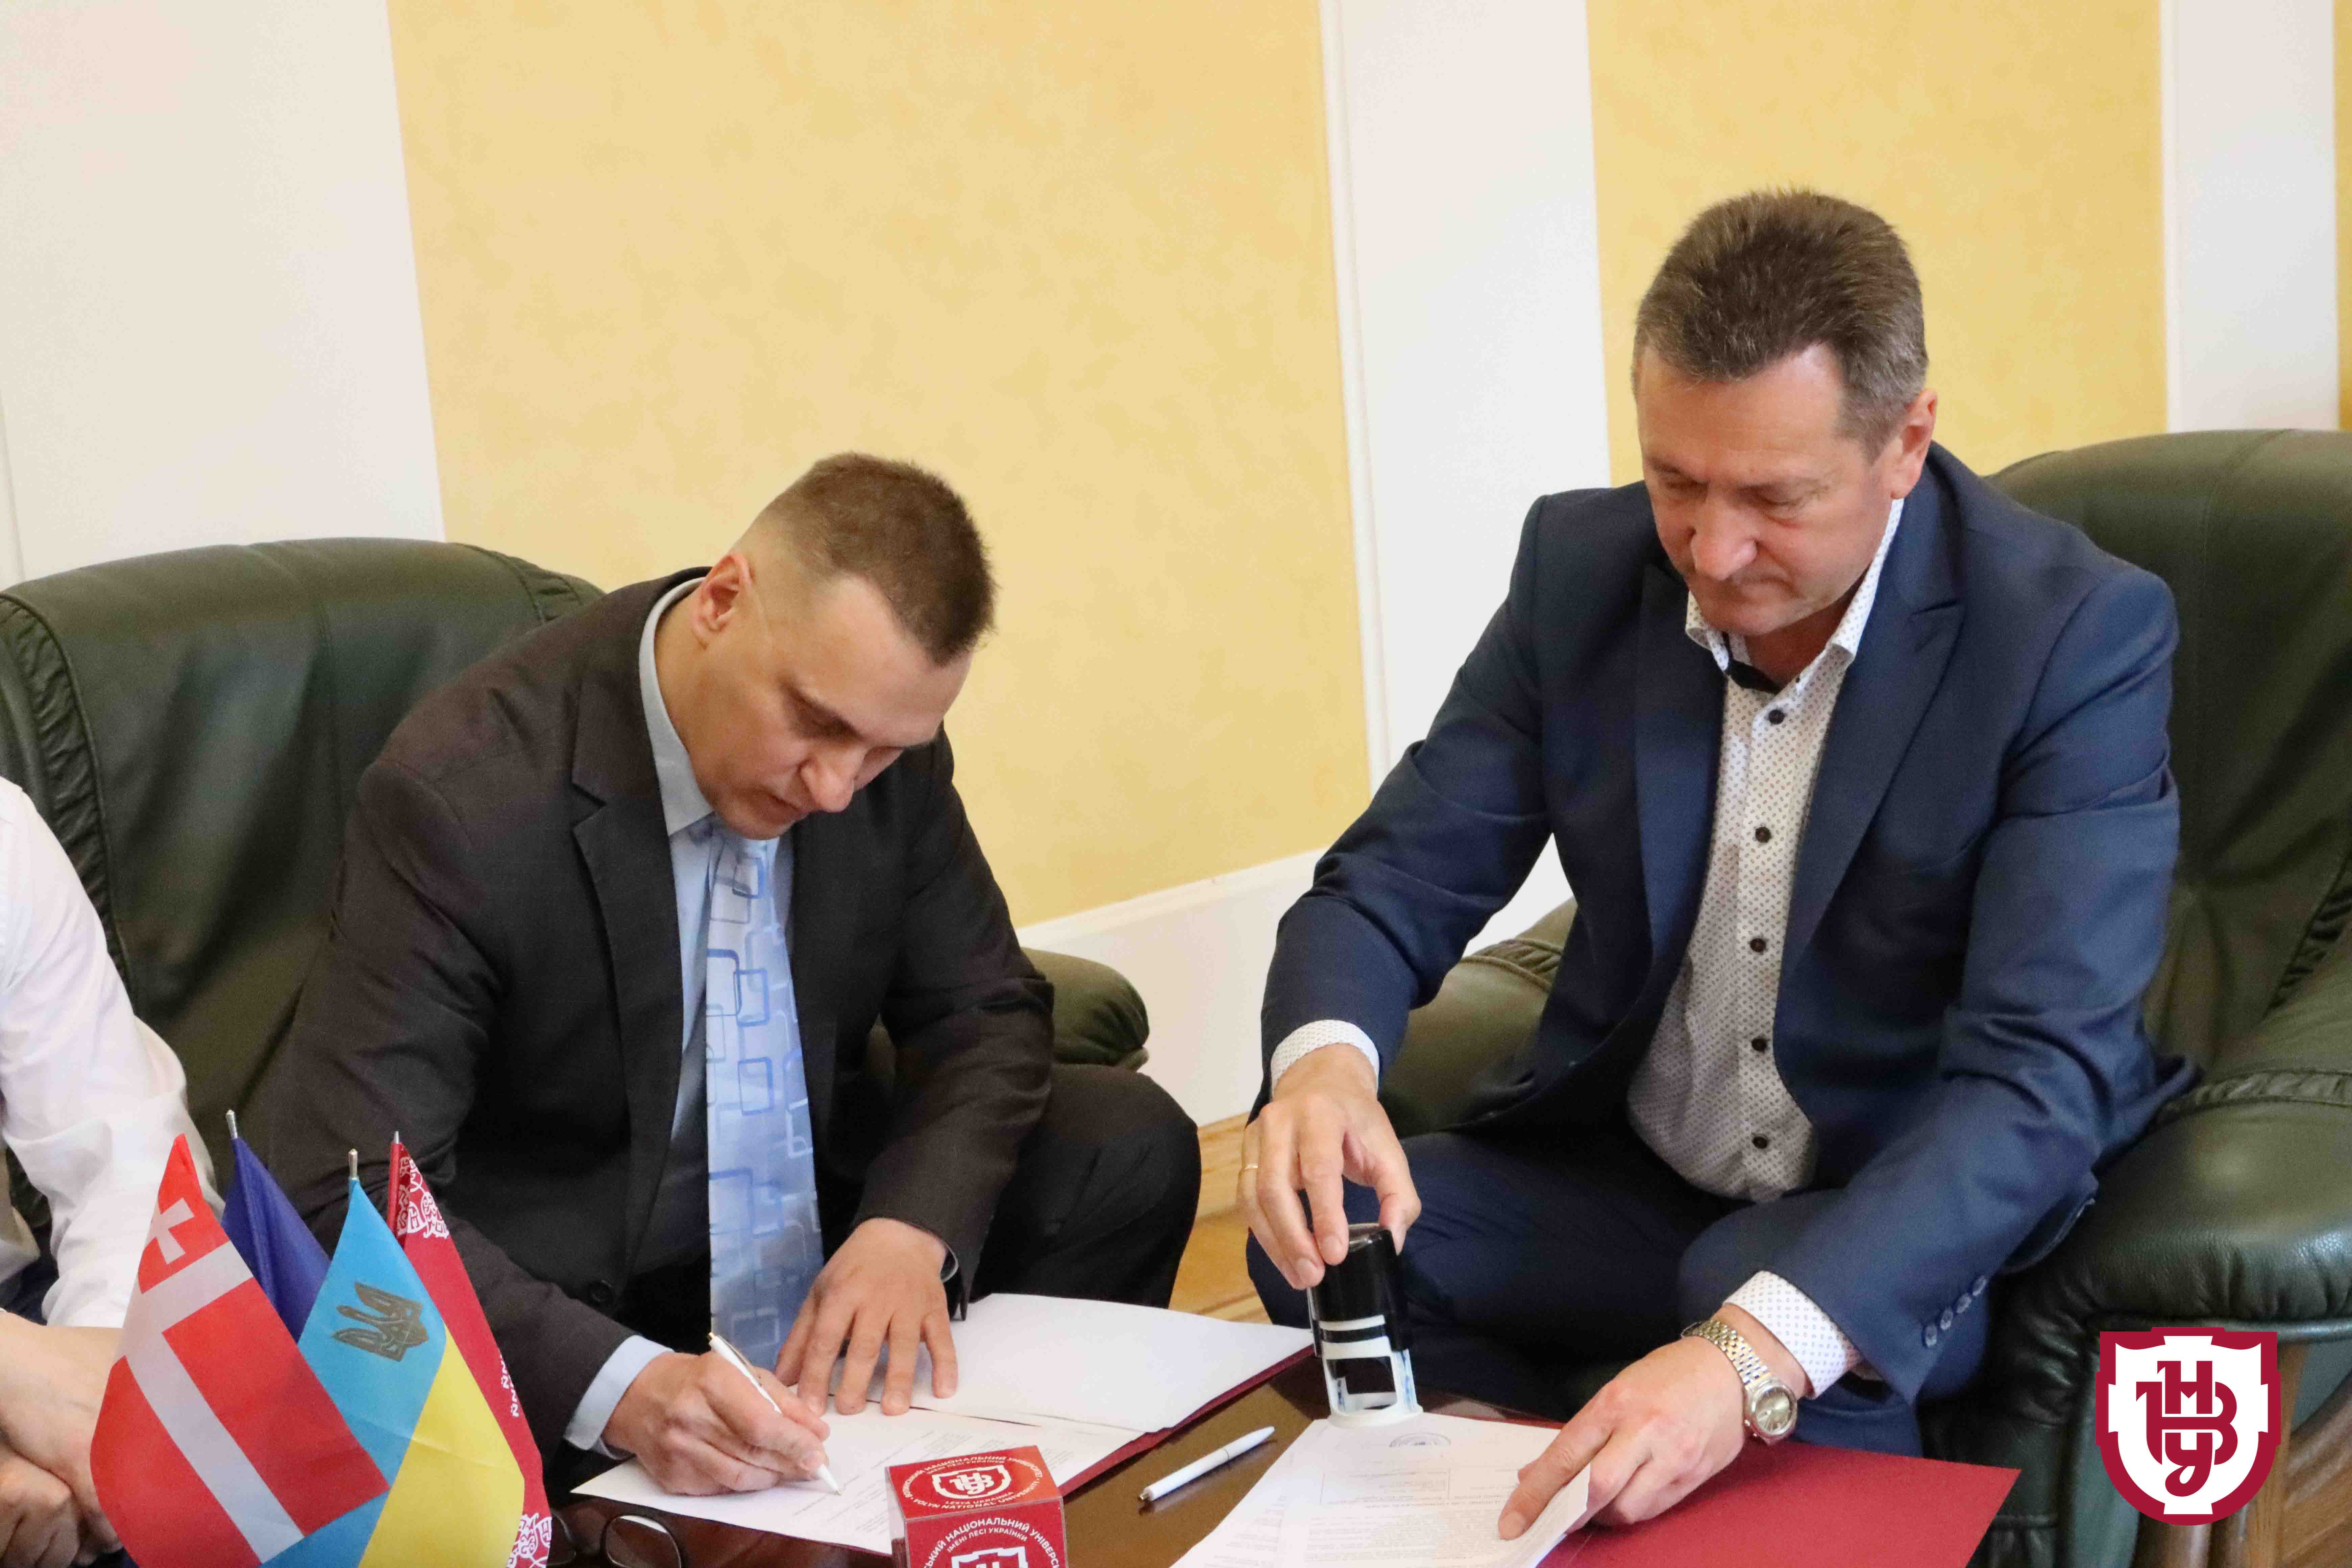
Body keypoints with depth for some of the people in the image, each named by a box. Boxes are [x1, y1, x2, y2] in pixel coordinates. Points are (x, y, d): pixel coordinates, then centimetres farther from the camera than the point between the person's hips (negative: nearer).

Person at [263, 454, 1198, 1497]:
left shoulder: (879, 736, -9)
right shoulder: (461, 795, -26)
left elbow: (985, 1014, 2)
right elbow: (349, 1200, -29)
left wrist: (913, 1226, -19)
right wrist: (621, 1388, -43)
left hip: (820, 1234, 5)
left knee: (1132, 1148, -8)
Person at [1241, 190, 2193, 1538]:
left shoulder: (2077, 633, -21)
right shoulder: (1582, 566, -8)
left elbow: (2041, 1071, -29)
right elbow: (1399, 879, -6)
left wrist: (1756, 1351, -45)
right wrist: (1323, 1059, -32)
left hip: (1910, 1205, -4)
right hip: (1624, 1173, 5)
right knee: (1319, 1252, -17)